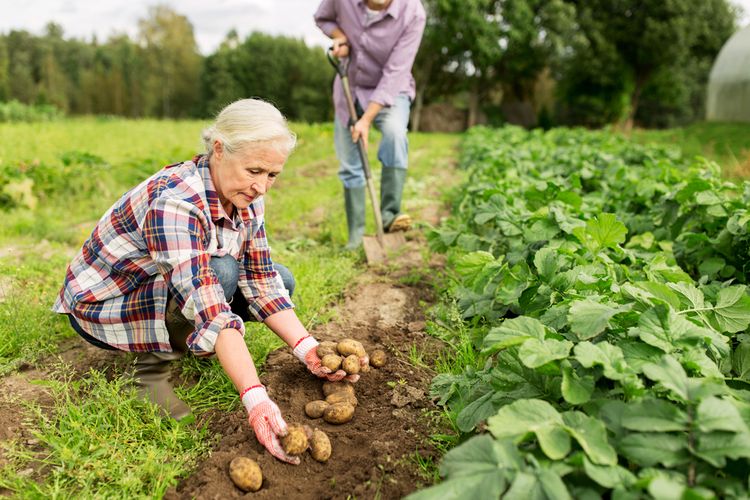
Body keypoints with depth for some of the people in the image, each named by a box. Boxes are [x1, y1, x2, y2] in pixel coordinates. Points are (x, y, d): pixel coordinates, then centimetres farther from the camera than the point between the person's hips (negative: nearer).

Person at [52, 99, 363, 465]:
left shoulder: (245, 198, -10)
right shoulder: (173, 201, -34)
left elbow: (261, 283, -10)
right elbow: (207, 306, -43)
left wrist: (306, 348, -22)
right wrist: (255, 398, -48)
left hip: (176, 287, 7)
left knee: (281, 279, -4)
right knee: (221, 272, -33)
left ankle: (181, 344, 5)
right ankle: (153, 363, -11)